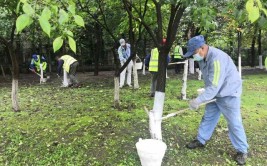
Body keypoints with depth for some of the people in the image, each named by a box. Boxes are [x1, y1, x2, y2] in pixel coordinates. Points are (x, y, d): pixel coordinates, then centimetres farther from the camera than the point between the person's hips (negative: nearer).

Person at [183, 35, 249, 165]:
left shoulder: (217, 59, -32)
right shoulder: (202, 58, -3)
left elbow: (214, 86, -34)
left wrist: (198, 100, -32)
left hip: (229, 94, -8)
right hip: (215, 93, 8)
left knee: (234, 123, 2)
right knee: (208, 118, 14)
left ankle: (242, 150, 19)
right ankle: (201, 140, 29)